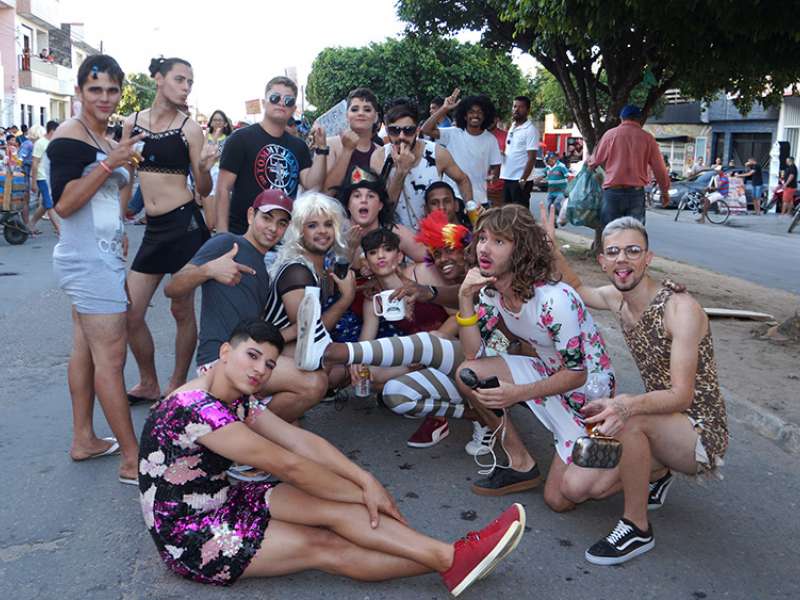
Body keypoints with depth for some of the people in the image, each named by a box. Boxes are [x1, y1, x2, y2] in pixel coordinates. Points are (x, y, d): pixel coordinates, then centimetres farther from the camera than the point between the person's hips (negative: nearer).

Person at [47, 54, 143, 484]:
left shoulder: (101, 137, 15)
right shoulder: (69, 136, -13)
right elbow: (63, 203, -20)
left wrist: (117, 235, 24)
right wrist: (110, 163, -25)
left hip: (99, 258, 10)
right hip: (89, 260, -10)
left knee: (85, 349, 13)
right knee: (111, 355, -8)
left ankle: (83, 440, 22)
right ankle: (133, 460, -4)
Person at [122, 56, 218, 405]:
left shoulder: (190, 129, -2)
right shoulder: (131, 124, 8)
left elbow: (204, 190, -1)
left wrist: (204, 167, -20)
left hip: (185, 224, -4)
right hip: (153, 228, 4)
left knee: (182, 311, 4)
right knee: (130, 313, 5)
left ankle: (177, 386, 20)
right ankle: (149, 385, 24)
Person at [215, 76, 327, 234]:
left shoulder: (298, 146, 11)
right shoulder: (241, 138, -4)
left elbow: (313, 185, 0)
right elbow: (223, 188, -8)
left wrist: (321, 148, -9)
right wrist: (223, 235, -16)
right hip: (242, 234, -4)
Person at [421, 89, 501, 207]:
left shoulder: (490, 139, 0)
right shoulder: (453, 134, -5)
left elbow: (495, 166, 5)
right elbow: (426, 130, -15)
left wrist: (493, 174, -19)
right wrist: (445, 109, -20)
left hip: (478, 199, 1)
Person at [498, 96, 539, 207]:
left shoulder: (530, 130, -11)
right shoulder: (512, 127, 14)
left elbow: (532, 158, -16)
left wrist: (523, 179, -20)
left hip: (520, 179, -8)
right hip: (507, 178, 8)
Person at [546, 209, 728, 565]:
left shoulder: (681, 309, -23)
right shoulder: (616, 299, -1)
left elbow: (682, 396, -28)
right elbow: (576, 289, 19)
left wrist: (626, 405, -48)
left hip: (702, 433, -7)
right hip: (661, 424, 7)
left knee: (629, 419, -37)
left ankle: (637, 528, -16)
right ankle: (657, 472, 18)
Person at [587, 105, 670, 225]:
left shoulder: (610, 134, 1)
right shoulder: (647, 138, 4)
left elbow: (596, 160, 9)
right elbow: (659, 168, 6)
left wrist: (588, 162, 33)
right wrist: (665, 191, 19)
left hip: (613, 191, -1)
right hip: (636, 193, 1)